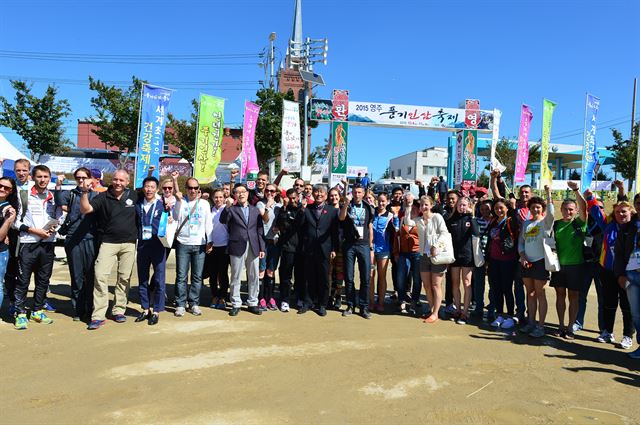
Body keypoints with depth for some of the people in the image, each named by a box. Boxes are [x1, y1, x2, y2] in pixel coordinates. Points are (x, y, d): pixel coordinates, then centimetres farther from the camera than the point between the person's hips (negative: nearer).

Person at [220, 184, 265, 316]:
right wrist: (228, 206, -25)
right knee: (235, 277, 5)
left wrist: (261, 248, 6)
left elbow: (260, 230, 10)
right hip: (237, 248, -2)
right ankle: (236, 304, 16)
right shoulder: (231, 209, 4)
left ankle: (253, 303, 19)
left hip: (253, 248, 2)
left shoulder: (255, 210, 11)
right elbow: (222, 220, -14)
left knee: (254, 277, 7)